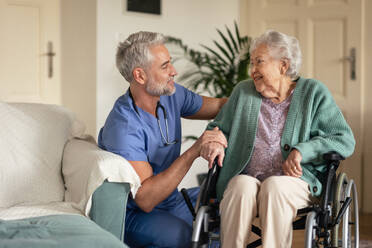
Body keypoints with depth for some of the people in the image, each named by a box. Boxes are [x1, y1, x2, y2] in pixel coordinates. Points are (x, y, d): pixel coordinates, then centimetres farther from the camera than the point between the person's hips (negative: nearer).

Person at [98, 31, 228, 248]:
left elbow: (221, 106, 17)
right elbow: (145, 199, -29)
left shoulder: (172, 96, 0)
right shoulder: (123, 127, -24)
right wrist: (193, 152, -33)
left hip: (173, 200, 8)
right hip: (135, 214, -7)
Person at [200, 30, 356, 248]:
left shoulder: (314, 93, 7)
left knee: (274, 187, -36)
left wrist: (302, 151, -14)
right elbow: (218, 127, 25)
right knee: (242, 187, -33)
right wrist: (215, 142, 0)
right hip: (246, 178, 2)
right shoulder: (243, 92, 17)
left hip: (296, 181, -2)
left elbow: (345, 141, 1)